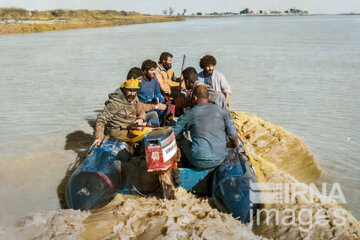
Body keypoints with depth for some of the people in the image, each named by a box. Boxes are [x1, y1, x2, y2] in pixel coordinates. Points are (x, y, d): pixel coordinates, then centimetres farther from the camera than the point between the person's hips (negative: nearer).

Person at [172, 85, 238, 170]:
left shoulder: (189, 113, -2)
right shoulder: (222, 111, 2)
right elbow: (232, 135, 2)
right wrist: (236, 144, 23)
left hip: (199, 162, -1)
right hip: (219, 160, 2)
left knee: (183, 141, 25)